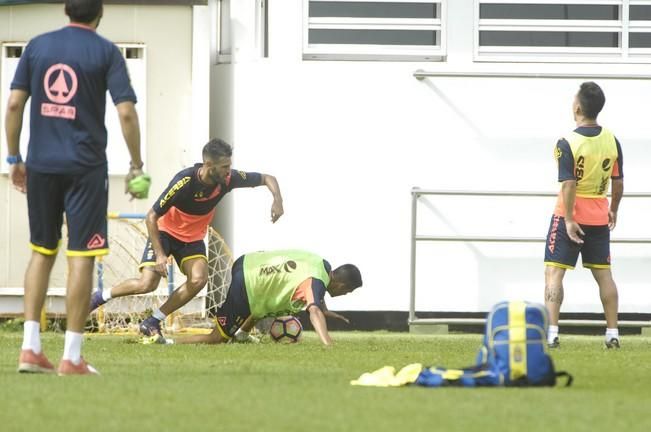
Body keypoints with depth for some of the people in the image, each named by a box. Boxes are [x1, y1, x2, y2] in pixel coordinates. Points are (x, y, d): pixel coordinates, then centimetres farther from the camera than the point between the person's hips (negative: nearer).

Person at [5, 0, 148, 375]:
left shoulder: (37, 46, 6)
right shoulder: (105, 52, -3)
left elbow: (14, 104, 3)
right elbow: (126, 112, -10)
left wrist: (14, 158, 11)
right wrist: (136, 167, 0)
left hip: (41, 165, 4)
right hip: (86, 166, -4)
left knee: (42, 252, 15)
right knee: (81, 257, -1)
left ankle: (30, 348, 9)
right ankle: (71, 358, -3)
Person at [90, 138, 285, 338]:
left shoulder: (229, 178, -19)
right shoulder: (185, 181, -32)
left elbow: (268, 179, -5)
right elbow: (151, 217, -25)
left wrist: (277, 200, -26)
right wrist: (160, 254, -30)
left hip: (193, 238, 4)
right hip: (165, 231, -4)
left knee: (198, 280, -22)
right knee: (147, 283, -19)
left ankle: (153, 322, -7)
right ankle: (100, 296, 8)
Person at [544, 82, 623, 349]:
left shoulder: (568, 143, -16)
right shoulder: (612, 141, 0)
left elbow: (569, 185, -21)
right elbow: (618, 183, 5)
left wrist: (569, 219, -16)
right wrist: (613, 210, 20)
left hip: (571, 217, -5)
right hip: (599, 217, 5)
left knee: (554, 272, -1)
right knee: (603, 274, 13)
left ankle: (551, 333, -10)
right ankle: (612, 334, 14)